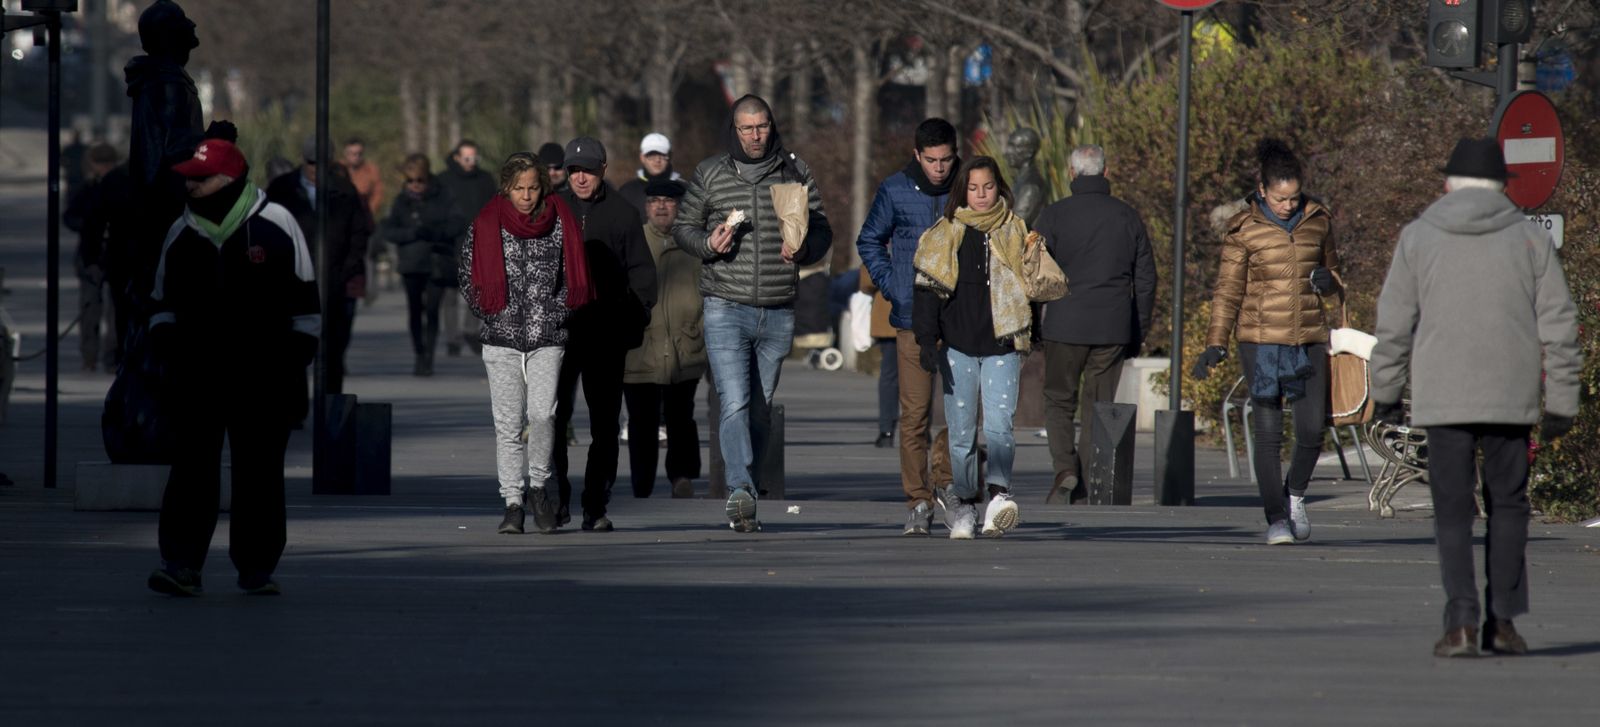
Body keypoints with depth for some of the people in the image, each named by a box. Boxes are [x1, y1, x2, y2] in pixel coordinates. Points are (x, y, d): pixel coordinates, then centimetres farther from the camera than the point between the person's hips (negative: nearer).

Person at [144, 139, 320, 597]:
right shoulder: (182, 234, 9)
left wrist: (298, 355, 1)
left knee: (260, 473, 3)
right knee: (193, 469, -6)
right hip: (198, 374, 2)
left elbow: (304, 301, 5)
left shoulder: (276, 226, -1)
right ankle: (181, 565, -8)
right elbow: (163, 299, 20)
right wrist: (165, 341, 6)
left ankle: (257, 567, 11)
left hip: (264, 377, -2)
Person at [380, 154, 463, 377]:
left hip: (437, 263, -2)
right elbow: (387, 230, -3)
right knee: (414, 311, 7)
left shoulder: (442, 197, -1)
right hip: (412, 264, 2)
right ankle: (419, 355, 22)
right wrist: (412, 233, -20)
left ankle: (428, 358, -9)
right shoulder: (402, 201, 3)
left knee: (431, 309, -12)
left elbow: (456, 225, -6)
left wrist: (433, 232, -21)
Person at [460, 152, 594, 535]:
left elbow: (572, 276, 11)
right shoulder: (486, 226, 2)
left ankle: (538, 484, 6)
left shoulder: (558, 224, 3)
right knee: (507, 423, 0)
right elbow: (467, 274, 9)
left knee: (542, 413, -15)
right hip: (501, 340, 1)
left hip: (547, 337, 0)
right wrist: (491, 314, 2)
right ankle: (513, 502, 6)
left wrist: (556, 313, 1)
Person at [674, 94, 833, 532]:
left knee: (760, 408, 8)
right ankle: (741, 491, -26)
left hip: (778, 313, 2)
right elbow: (683, 226, 12)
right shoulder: (710, 174, 4)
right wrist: (707, 243, -9)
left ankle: (741, 492, 17)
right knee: (734, 403, -16)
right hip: (726, 309, -2)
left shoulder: (796, 173, 7)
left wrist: (804, 249, -9)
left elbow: (822, 231, 13)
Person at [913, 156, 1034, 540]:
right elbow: (928, 289, 2)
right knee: (961, 431, 2)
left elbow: (1027, 287, 17)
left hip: (1001, 345, 0)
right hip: (958, 346, 0)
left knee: (999, 424, -16)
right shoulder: (945, 235, 6)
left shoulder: (1014, 233, 10)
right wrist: (927, 340, -8)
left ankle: (999, 494, -30)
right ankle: (964, 504, 12)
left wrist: (1026, 342, 16)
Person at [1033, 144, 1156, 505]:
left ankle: (1065, 468, -13)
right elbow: (1146, 280, 9)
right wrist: (1138, 333, 16)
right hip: (1113, 328, 2)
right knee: (1098, 408, 8)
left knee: (1059, 402, 9)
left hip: (1065, 326, -2)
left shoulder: (1055, 216, -3)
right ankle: (1086, 491, 6)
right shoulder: (1129, 217, 6)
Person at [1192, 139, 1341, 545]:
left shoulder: (1317, 221, 6)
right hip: (1261, 339, -2)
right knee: (1268, 432, -6)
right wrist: (1215, 344, -6)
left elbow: (1333, 271, 20)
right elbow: (1228, 290, 0)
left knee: (1312, 429, -4)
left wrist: (1328, 281, -5)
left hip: (1308, 338, 2)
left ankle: (1295, 494, 23)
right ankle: (1276, 518, 1)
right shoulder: (1244, 229, -3)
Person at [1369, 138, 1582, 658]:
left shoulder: (1418, 237, 4)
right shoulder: (1530, 239, 6)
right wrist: (1561, 401, 8)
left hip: (1443, 399, -1)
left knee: (1453, 510, 1)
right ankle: (1503, 620, 9)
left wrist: (1386, 394, 12)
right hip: (1512, 399, 1)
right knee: (1507, 505, 12)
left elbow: (1394, 325, 4)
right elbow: (1558, 325, 4)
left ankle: (1461, 622, -11)